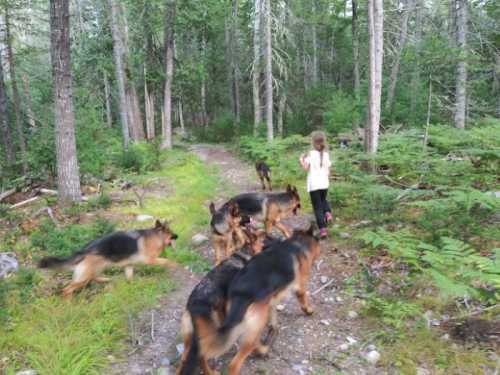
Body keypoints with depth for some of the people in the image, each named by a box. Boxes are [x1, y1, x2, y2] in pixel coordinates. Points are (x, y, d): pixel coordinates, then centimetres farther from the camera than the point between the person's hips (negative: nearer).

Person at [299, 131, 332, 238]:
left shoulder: (310, 154, -8)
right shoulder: (326, 154, 6)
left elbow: (306, 167, -17)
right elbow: (328, 171, 6)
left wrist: (301, 160, 1)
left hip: (314, 185, -4)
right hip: (324, 184, 4)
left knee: (317, 207, 2)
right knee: (323, 200, 30)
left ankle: (322, 229, -5)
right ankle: (327, 212, 1)